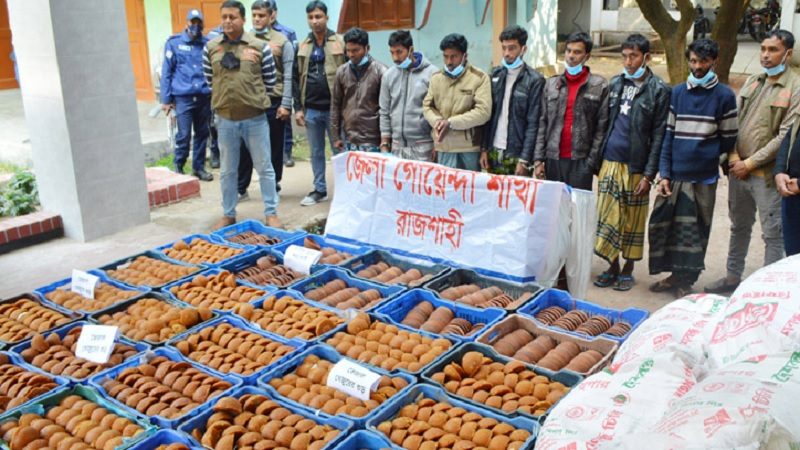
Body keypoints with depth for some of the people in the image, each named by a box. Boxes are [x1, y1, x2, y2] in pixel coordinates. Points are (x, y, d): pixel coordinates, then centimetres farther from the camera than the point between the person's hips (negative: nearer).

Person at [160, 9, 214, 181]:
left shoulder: (208, 44, 7)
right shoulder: (174, 43, 2)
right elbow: (166, 71, 2)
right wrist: (166, 99, -1)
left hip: (204, 97, 3)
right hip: (183, 97, -3)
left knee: (202, 134, 10)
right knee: (184, 135, -5)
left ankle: (199, 167, 23)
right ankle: (178, 167, 13)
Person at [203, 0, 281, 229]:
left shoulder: (260, 46, -4)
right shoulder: (211, 48, 2)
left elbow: (270, 80, 4)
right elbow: (210, 80, 12)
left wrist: (256, 100, 8)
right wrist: (226, 99, 12)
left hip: (255, 118, -2)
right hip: (225, 119, 2)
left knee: (264, 167, 5)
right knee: (227, 170, 11)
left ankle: (271, 213, 16)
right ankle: (228, 214, 24)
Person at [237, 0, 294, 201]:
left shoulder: (282, 41, 0)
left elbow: (288, 76, -3)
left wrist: (285, 104, -9)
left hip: (273, 101, -2)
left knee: (274, 147, 8)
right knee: (245, 146, 6)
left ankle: (274, 186, 21)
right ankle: (241, 187, 16)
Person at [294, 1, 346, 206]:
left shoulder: (340, 43, -3)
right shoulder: (303, 47, 9)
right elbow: (296, 79, 10)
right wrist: (298, 108, 4)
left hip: (334, 108, -4)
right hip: (311, 109, 4)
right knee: (316, 152, 12)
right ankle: (319, 190, 22)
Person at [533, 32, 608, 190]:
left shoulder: (599, 86, 2)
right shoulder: (551, 84, 11)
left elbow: (601, 128, -1)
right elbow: (542, 123, 9)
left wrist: (592, 162, -7)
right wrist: (538, 159, 2)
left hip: (580, 161, -3)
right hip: (553, 158, 3)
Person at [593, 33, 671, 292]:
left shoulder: (659, 90, -3)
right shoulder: (615, 84, 11)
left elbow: (658, 135, -6)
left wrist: (649, 174, -11)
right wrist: (599, 159, 9)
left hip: (635, 167, -4)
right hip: (609, 162, 4)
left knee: (633, 221, 5)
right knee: (607, 217, 5)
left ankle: (628, 270, 19)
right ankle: (612, 267, 18)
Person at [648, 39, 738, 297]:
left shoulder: (724, 95, -1)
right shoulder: (678, 92, 9)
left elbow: (729, 139, 4)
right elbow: (669, 135, 8)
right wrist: (664, 174, 3)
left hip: (704, 178, -3)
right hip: (675, 176, 3)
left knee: (694, 232, 4)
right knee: (664, 225, 6)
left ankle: (686, 281, 17)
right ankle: (674, 275, 21)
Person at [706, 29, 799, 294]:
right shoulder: (751, 83, 10)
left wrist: (750, 163, -13)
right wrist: (733, 156, -4)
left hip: (766, 174, -6)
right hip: (738, 170, 6)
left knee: (773, 233, 2)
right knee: (739, 227, 18)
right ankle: (733, 277, 32)